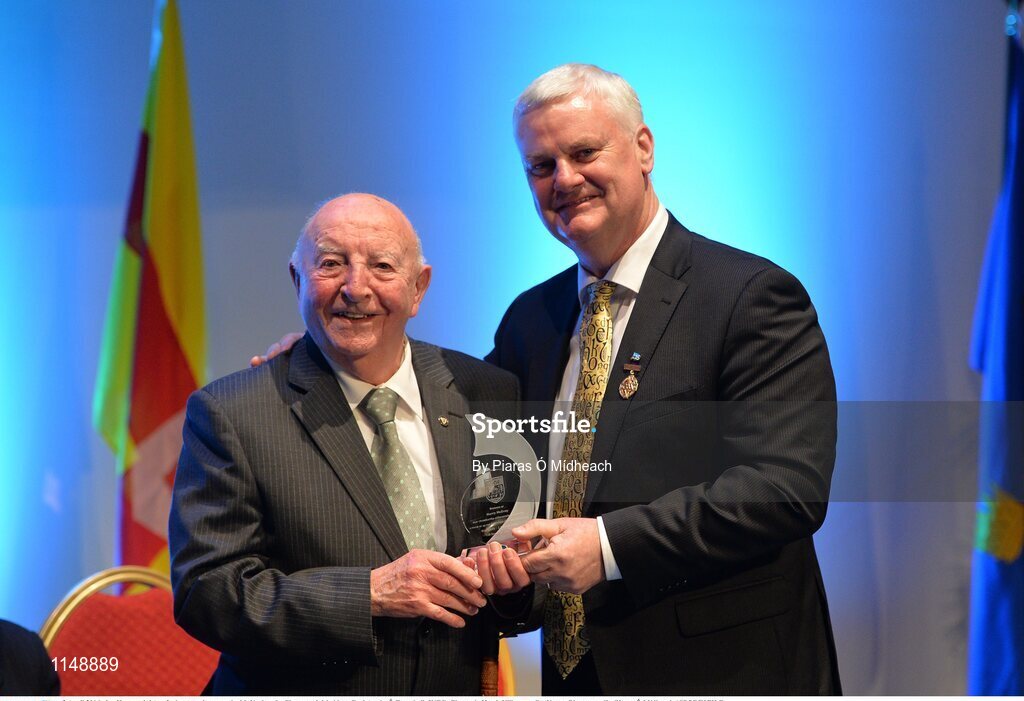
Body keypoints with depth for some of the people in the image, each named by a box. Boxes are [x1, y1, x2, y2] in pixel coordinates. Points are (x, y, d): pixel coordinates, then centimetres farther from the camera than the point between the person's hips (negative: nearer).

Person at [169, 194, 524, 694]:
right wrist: (370, 593, -27)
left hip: (460, 690, 3)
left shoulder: (489, 396, -4)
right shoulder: (230, 414, -12)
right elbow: (204, 592, -19)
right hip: (297, 692, -3)